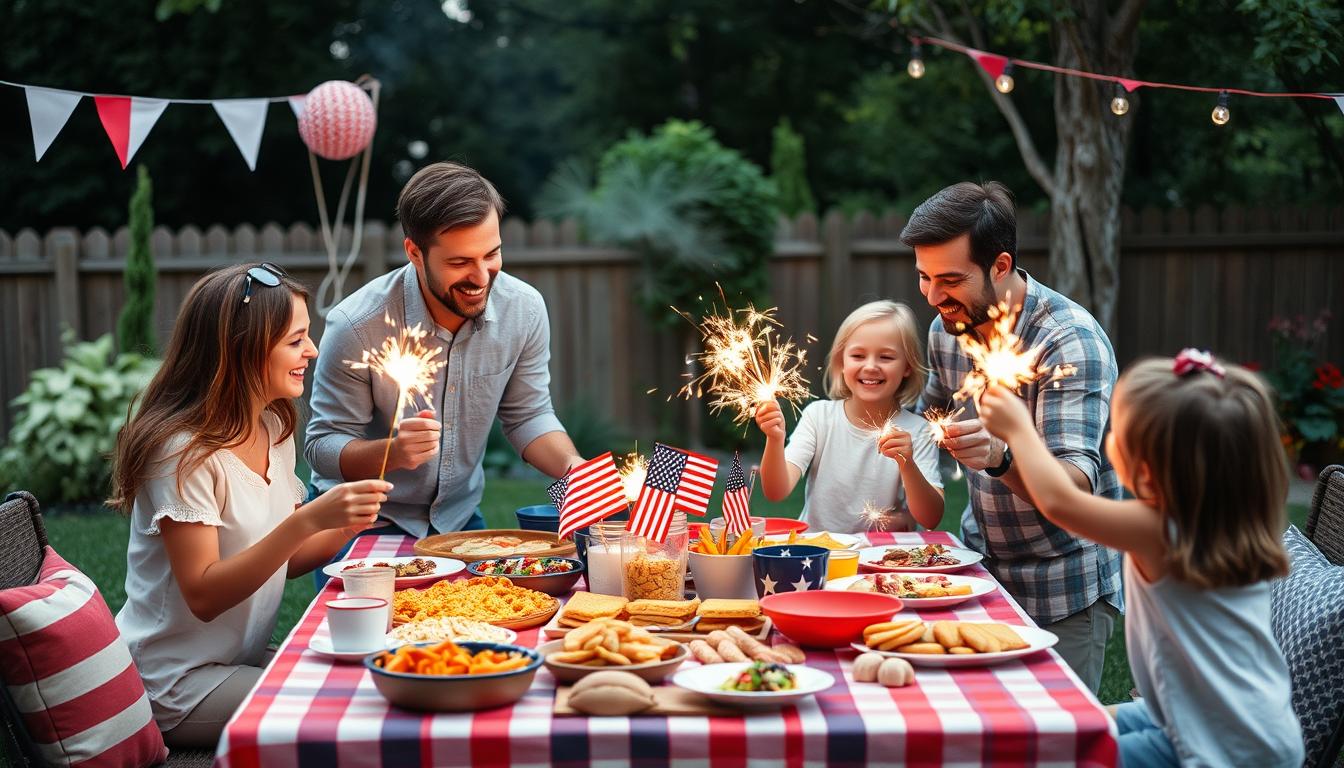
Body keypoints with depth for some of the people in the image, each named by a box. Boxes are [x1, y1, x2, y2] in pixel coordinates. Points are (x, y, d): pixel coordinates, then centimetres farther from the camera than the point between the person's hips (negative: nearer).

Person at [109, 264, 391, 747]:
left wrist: (350, 522, -10)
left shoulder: (274, 428, 6)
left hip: (242, 660, 8)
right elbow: (203, 596, -23)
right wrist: (308, 520, -32)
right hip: (177, 685, -8)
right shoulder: (184, 452, -20)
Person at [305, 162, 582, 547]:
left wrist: (575, 469, -17)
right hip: (361, 526, -3)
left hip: (460, 517, 3)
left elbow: (528, 416, 2)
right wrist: (393, 452, -34)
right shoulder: (355, 326, -22)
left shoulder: (525, 309, -10)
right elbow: (323, 447, -15)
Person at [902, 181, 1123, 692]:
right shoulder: (947, 329, -2)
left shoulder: (1070, 342, -22)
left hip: (1063, 596, -6)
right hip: (980, 571, 6)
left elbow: (1078, 485, -31)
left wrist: (1001, 458, -50)